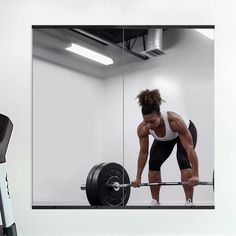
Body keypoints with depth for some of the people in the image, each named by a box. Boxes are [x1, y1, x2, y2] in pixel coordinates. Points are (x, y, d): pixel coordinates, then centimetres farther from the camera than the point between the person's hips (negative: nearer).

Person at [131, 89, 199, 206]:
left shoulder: (175, 121, -45)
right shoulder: (142, 129, -32)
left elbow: (190, 148, -40)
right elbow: (143, 152, -17)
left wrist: (195, 175, -42)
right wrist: (138, 178, -12)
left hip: (186, 131, -4)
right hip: (163, 139, 4)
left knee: (183, 161, -24)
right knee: (153, 163, -12)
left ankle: (189, 202, -17)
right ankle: (155, 202, 0)